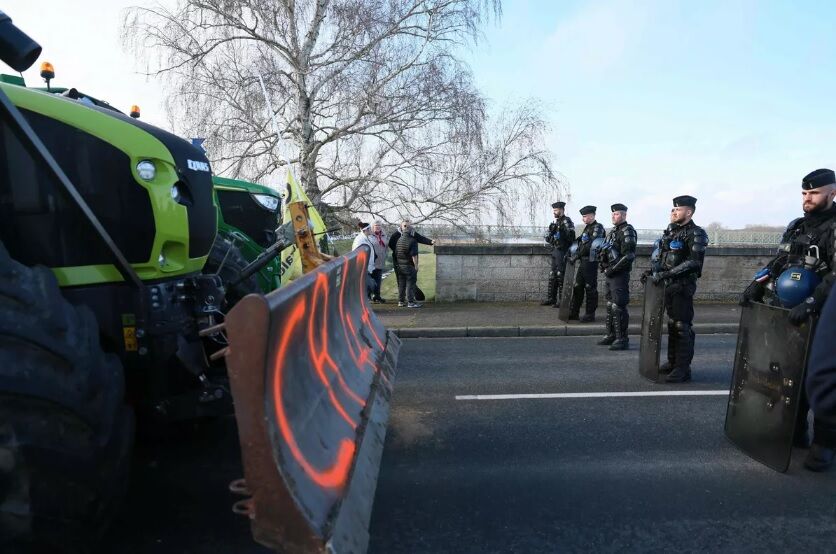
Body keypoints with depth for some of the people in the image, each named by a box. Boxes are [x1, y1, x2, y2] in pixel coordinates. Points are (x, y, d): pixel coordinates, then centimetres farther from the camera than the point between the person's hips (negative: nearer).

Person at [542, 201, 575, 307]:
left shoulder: (566, 221, -7)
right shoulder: (554, 222, 16)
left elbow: (571, 237, -17)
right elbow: (548, 239, 14)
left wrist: (560, 230, -25)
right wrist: (551, 231, -5)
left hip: (563, 252, -8)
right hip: (555, 251, 8)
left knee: (561, 276, -7)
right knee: (552, 275, 11)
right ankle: (551, 299, 19)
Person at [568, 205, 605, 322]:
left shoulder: (598, 227, -10)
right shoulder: (587, 228, 17)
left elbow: (591, 245, -21)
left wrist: (578, 255, -21)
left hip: (591, 262, -9)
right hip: (583, 261, 9)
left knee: (590, 288, -1)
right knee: (577, 286, 10)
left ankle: (590, 314, 8)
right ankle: (574, 312, 18)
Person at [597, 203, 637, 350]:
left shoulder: (627, 231, -11)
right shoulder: (612, 231, 16)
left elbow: (629, 256, -19)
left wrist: (612, 269, -17)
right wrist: (604, 265, 8)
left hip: (620, 274, -9)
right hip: (610, 273, 9)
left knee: (618, 306, -9)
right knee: (610, 304, 15)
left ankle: (622, 339, -2)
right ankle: (611, 335, 26)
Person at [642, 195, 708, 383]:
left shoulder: (696, 233, -9)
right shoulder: (671, 231, 13)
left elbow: (693, 262, -19)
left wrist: (666, 274, -23)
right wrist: (654, 272, 6)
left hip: (683, 285, -7)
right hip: (668, 284, 8)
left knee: (682, 326, -4)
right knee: (672, 324, 14)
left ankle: (683, 368, 3)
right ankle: (672, 362, 24)